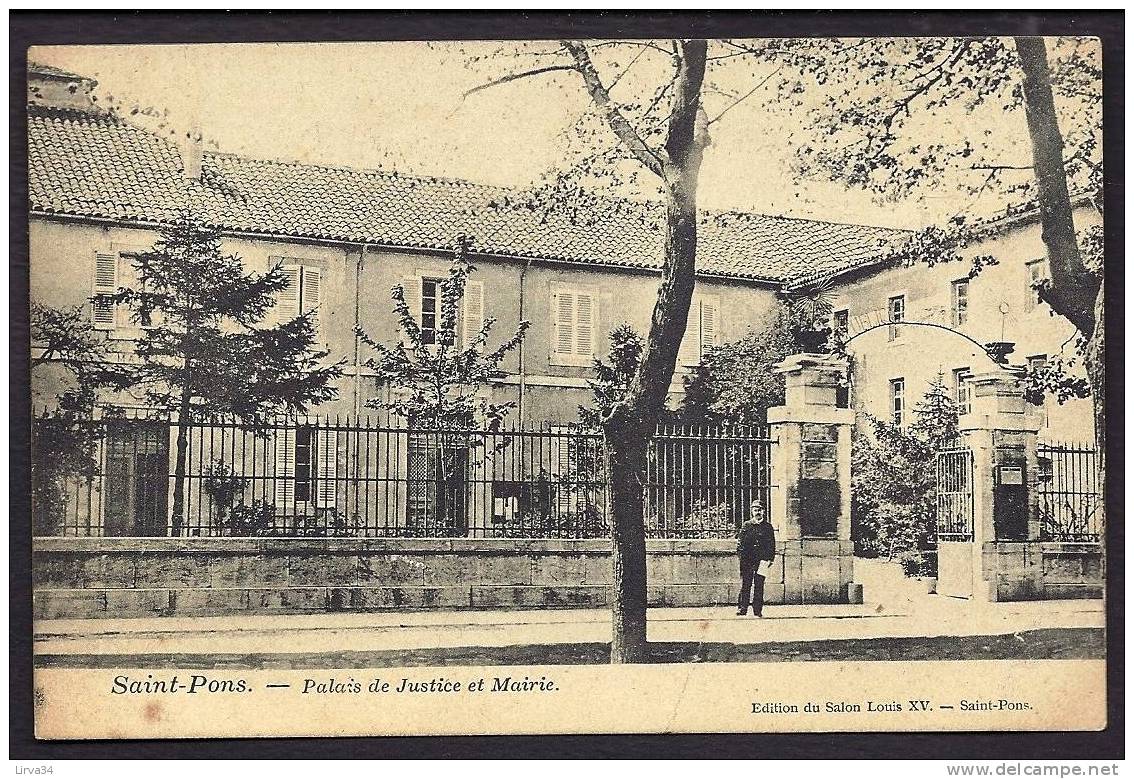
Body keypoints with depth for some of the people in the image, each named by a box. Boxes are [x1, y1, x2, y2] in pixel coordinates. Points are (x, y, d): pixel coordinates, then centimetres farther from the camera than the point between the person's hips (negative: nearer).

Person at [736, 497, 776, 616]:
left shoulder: (768, 527, 11)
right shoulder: (746, 526, 6)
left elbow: (772, 544, 11)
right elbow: (740, 542, 2)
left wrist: (770, 558, 2)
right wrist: (741, 555, -8)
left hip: (762, 560, 1)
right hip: (747, 561, -1)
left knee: (759, 586, 3)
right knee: (745, 585, -1)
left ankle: (758, 610, 8)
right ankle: (742, 609, 1)